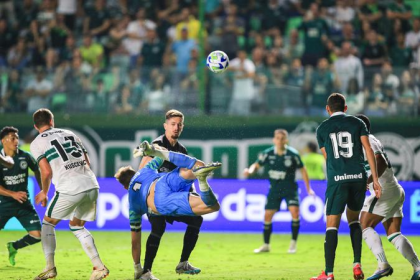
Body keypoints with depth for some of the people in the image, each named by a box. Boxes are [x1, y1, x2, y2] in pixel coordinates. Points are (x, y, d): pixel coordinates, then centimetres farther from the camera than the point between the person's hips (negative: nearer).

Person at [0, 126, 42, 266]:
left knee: (37, 235, -4)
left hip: (23, 202, 3)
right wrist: (13, 194, -28)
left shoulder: (25, 157, -4)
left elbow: (37, 171, 17)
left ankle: (14, 247, 24)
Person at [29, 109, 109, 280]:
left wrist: (44, 192, 15)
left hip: (69, 189, -5)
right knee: (77, 226, 23)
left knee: (48, 223, 16)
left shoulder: (37, 143, 7)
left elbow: (47, 172, -1)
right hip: (91, 185, 5)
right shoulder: (70, 134, 23)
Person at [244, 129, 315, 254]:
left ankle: (293, 243, -6)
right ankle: (266, 245, 18)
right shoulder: (268, 154, -8)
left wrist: (308, 188, 0)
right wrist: (250, 170, -21)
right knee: (268, 215, 1)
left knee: (294, 211, -22)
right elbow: (257, 165, 3)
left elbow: (302, 170, -1)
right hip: (274, 188, 3)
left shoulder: (293, 154, -13)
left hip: (290, 188, -3)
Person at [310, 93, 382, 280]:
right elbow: (368, 150, 1)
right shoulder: (357, 123, 10)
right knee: (354, 219, 21)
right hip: (359, 176, 2)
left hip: (336, 180, -2)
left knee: (332, 225, -1)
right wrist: (375, 179, 0)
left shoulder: (322, 128, 10)